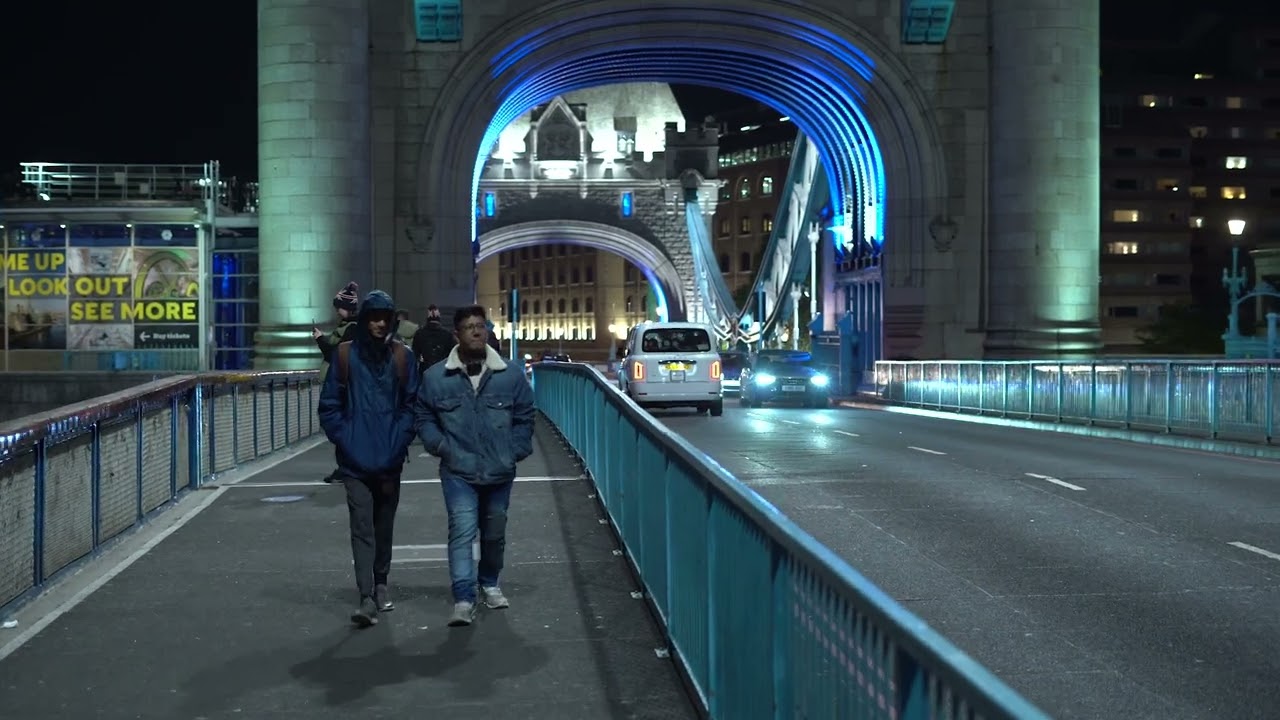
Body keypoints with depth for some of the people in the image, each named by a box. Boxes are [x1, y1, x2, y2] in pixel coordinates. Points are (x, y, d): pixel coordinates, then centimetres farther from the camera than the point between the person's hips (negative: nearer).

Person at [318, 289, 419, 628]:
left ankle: (381, 584, 30)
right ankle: (366, 598, -11)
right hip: (355, 461, -2)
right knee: (362, 527, -7)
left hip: (390, 460, 2)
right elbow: (329, 405, 2)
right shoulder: (345, 355, 0)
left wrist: (399, 442, -6)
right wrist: (344, 441, -6)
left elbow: (412, 405, 3)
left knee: (384, 526, 14)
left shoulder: (402, 356, 2)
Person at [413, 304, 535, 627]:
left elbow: (524, 417, 7)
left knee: (494, 533, 17)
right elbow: (422, 416, 6)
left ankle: (489, 584, 39)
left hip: (500, 471, 2)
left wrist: (515, 452, -1)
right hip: (458, 471, -2)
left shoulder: (510, 375, -2)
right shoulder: (435, 377, -5)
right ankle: (463, 600, -14)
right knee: (462, 531, -15)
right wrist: (440, 446, -6)